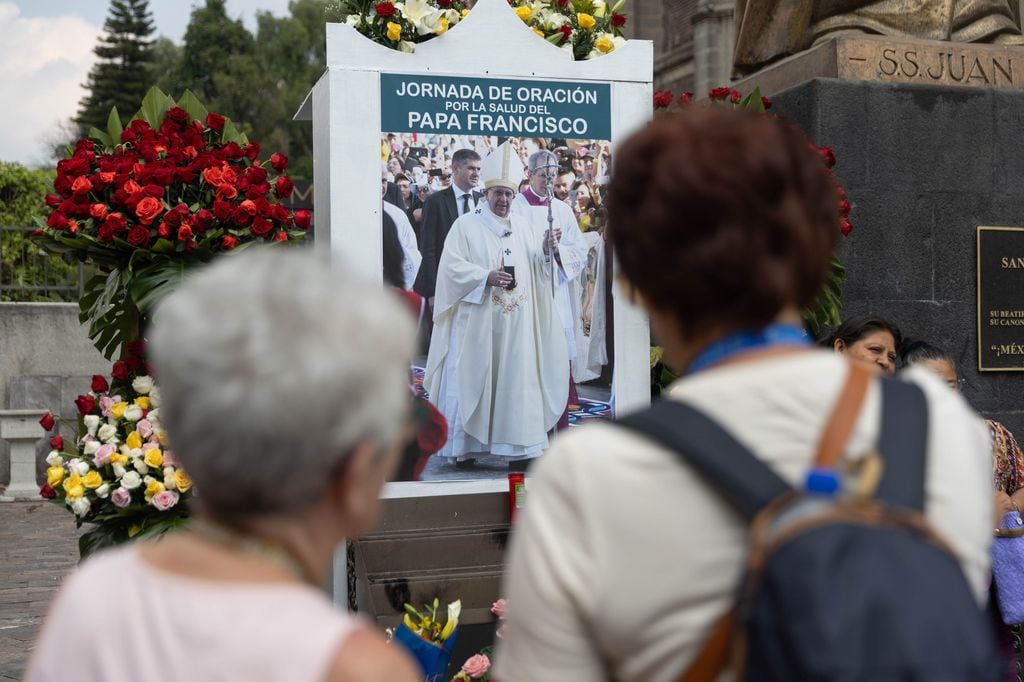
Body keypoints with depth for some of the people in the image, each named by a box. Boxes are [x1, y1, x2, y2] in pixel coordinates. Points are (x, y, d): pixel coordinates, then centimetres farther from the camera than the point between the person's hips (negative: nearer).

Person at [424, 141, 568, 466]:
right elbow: (452, 268, -8)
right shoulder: (466, 225, 0)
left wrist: (545, 252, -6)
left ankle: (517, 444, 6)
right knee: (472, 380, -2)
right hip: (477, 322, -4)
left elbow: (534, 268, 13)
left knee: (516, 379, 2)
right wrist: (487, 277, -18)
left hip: (516, 325, 4)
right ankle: (464, 446, 3)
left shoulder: (523, 227, 15)